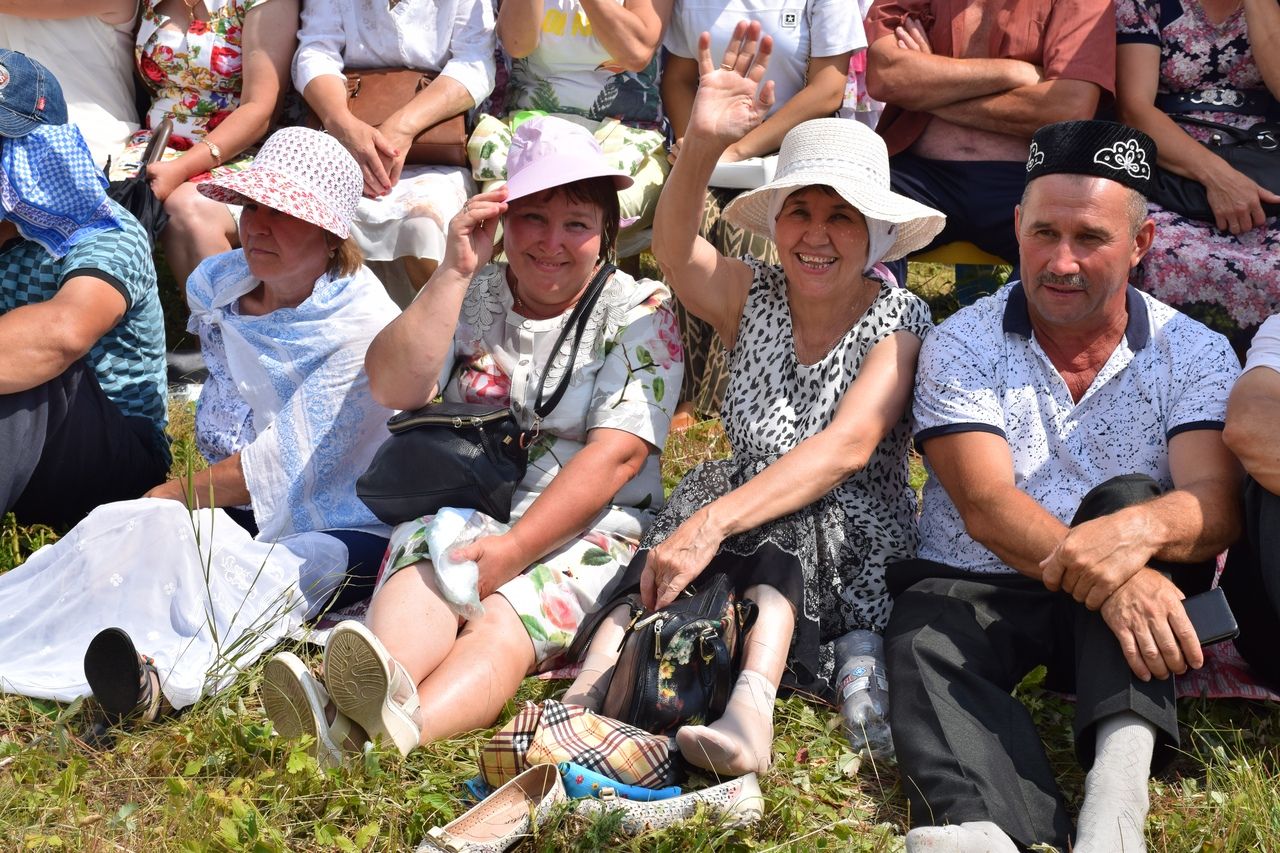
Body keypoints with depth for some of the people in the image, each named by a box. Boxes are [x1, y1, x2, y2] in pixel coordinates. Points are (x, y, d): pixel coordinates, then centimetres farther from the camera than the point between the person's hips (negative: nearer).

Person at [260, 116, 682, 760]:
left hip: (589, 533, -3)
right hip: (458, 511, 3)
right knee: (424, 577, -32)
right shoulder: (471, 296, 13)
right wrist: (455, 272, -10)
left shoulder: (639, 312, 3)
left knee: (503, 621, -33)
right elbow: (394, 388, -3)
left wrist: (513, 549, -22)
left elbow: (616, 455, -11)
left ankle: (396, 732, -63)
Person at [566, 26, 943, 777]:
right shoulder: (752, 296, 4)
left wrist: (713, 522, -38)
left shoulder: (898, 320, -7)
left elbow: (847, 446, -25)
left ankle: (750, 711, -53)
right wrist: (702, 144, -39)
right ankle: (588, 702, -46)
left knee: (774, 528, -34)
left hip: (852, 552, -3)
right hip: (747, 535, 3)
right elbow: (674, 249, -19)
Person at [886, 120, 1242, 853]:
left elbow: (1216, 506, -12)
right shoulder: (962, 347, 0)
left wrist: (1138, 529, -38)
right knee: (928, 649, -31)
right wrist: (1104, 579, -34)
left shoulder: (1196, 354, 3)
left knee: (1125, 496, -28)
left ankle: (1119, 789, -45)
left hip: (1125, 601, 1)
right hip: (976, 591, 0)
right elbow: (986, 508, -14)